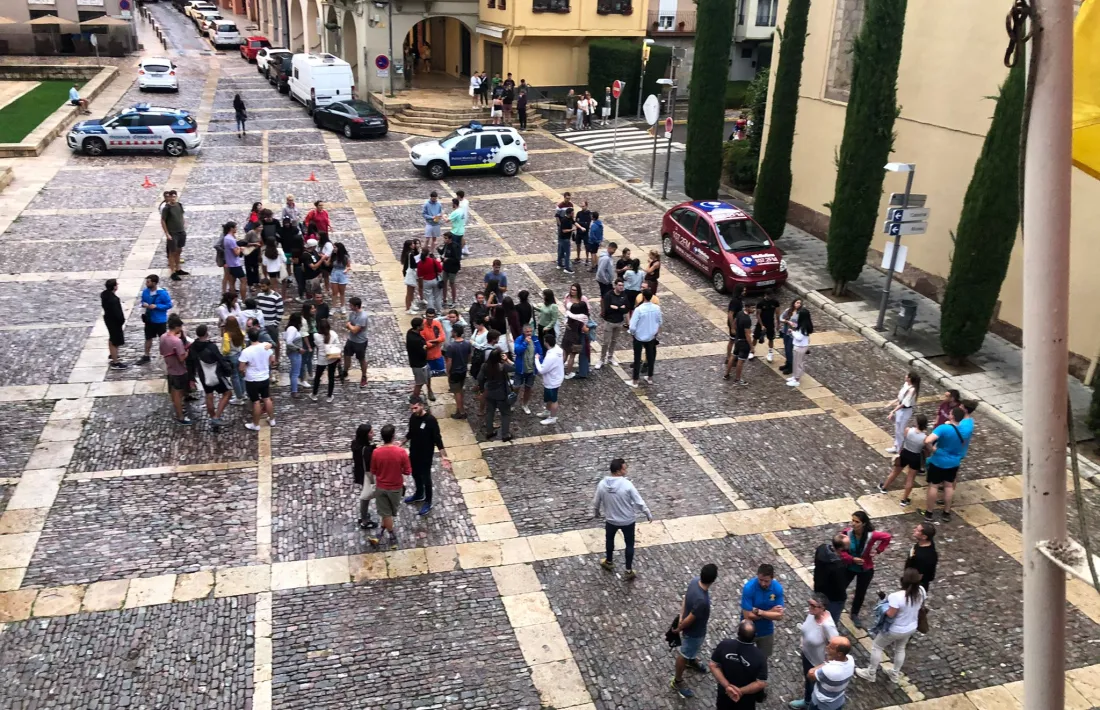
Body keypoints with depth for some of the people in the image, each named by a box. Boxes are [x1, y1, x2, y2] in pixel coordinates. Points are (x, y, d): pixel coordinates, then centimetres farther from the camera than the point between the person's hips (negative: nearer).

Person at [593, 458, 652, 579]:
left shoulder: (602, 484, -16)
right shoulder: (627, 485, -25)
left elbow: (596, 502, -2)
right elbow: (639, 502, -17)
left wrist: (596, 513, 19)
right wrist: (648, 514, -2)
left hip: (611, 520, 3)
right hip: (628, 520, -2)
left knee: (609, 539, 29)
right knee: (629, 544, 18)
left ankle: (609, 562, 48)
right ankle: (629, 570, 25)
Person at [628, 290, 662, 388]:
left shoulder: (639, 309, -25)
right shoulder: (657, 308, -11)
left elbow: (632, 326, -23)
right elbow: (659, 322, 4)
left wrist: (632, 334, -3)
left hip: (639, 337, -4)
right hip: (651, 336, 4)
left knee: (637, 358, 8)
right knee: (650, 357, 20)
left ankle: (635, 381, 16)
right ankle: (650, 378, 33)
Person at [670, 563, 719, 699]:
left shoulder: (694, 581, -21)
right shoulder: (702, 601, -44)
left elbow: (685, 597, -4)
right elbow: (689, 620, -31)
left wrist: (680, 616, 2)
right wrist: (678, 629, -13)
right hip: (694, 630, -7)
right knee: (684, 654, 17)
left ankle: (691, 660, 66)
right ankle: (677, 682, 39)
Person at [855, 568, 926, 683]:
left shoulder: (897, 596, -37)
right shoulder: (921, 591, -17)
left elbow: (890, 614, -29)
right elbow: (920, 606, 2)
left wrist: (885, 605, -11)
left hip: (895, 630, -6)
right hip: (911, 628, 6)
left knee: (876, 647, 16)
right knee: (900, 648, 30)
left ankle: (870, 673, 29)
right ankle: (896, 674, 46)